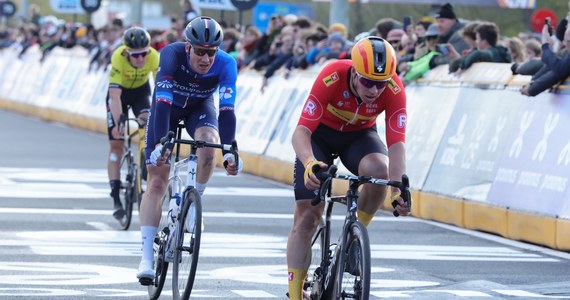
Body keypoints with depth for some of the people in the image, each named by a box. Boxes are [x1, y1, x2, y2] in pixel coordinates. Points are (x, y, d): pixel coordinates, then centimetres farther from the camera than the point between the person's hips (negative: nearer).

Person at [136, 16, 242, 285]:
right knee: (157, 182, -10)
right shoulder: (172, 55, -34)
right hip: (167, 107, -1)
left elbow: (227, 110, -35)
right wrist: (160, 143, -53)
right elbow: (162, 100, -42)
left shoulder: (226, 64, -30)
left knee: (209, 144, -33)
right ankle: (147, 257, -12)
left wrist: (230, 151, -47)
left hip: (199, 107, 1)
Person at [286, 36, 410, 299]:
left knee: (380, 171, -33)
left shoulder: (394, 90, -30)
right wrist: (309, 162, -59)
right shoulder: (331, 77, -35)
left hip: (360, 135, 1)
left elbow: (396, 143, -33)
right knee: (307, 216, -9)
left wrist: (398, 189, -49)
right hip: (320, 133, -1)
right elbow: (301, 131, -38)